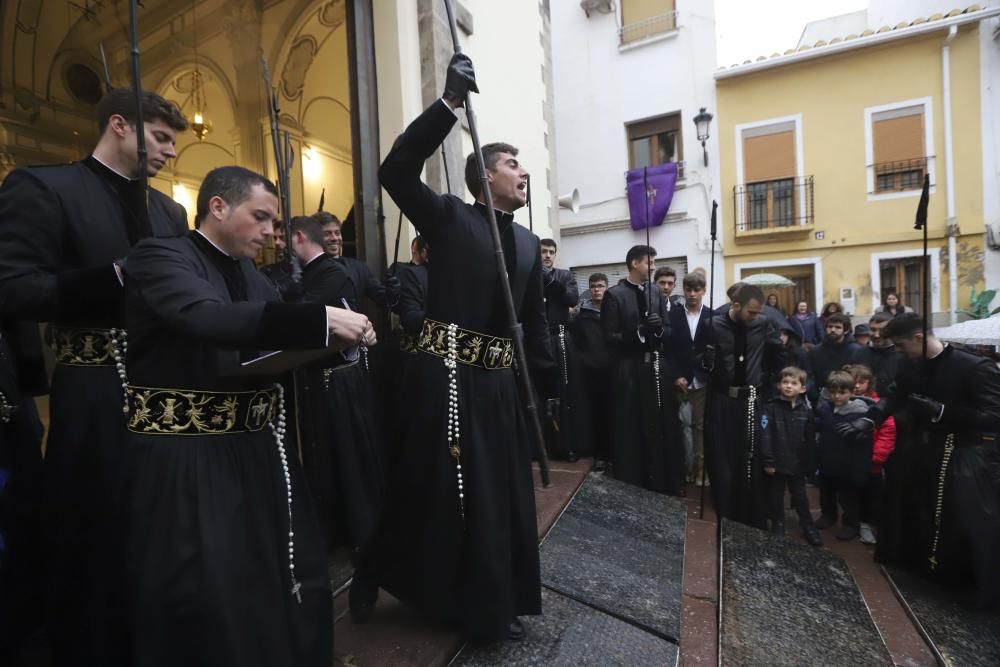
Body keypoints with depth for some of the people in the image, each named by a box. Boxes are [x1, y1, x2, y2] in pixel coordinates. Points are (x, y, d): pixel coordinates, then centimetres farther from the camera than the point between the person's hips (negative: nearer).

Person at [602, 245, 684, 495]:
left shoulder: (657, 293, 11)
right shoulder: (614, 295, -6)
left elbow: (669, 332, 10)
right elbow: (609, 337, -11)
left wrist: (659, 328, -11)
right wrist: (639, 332, -21)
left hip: (659, 367, 5)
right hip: (631, 371, -5)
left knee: (663, 429, 11)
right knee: (632, 433, 3)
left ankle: (665, 483, 28)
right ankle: (632, 485, 20)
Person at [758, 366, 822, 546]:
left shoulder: (805, 410, 0)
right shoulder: (770, 408, -12)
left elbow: (810, 440, 6)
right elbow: (765, 437, -15)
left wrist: (810, 462, 5)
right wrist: (767, 461, -16)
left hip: (798, 463, 3)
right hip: (776, 463, -3)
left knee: (800, 497, 17)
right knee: (776, 496, 13)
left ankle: (808, 526, 34)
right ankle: (778, 525, 30)